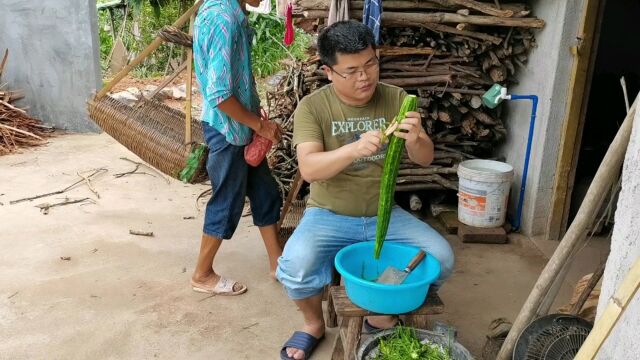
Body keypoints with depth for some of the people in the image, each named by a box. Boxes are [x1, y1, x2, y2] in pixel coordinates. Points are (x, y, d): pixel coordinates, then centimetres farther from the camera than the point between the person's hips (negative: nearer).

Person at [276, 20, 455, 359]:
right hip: (329, 216, -3)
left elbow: (425, 159, -5)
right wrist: (354, 149, -41)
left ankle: (383, 314, 13)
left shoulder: (396, 99, -4)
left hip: (384, 214, 3)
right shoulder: (312, 107, -12)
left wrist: (415, 140, -30)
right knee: (294, 269, -29)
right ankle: (314, 324, 6)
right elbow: (308, 169, -23)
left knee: (441, 259, -15)